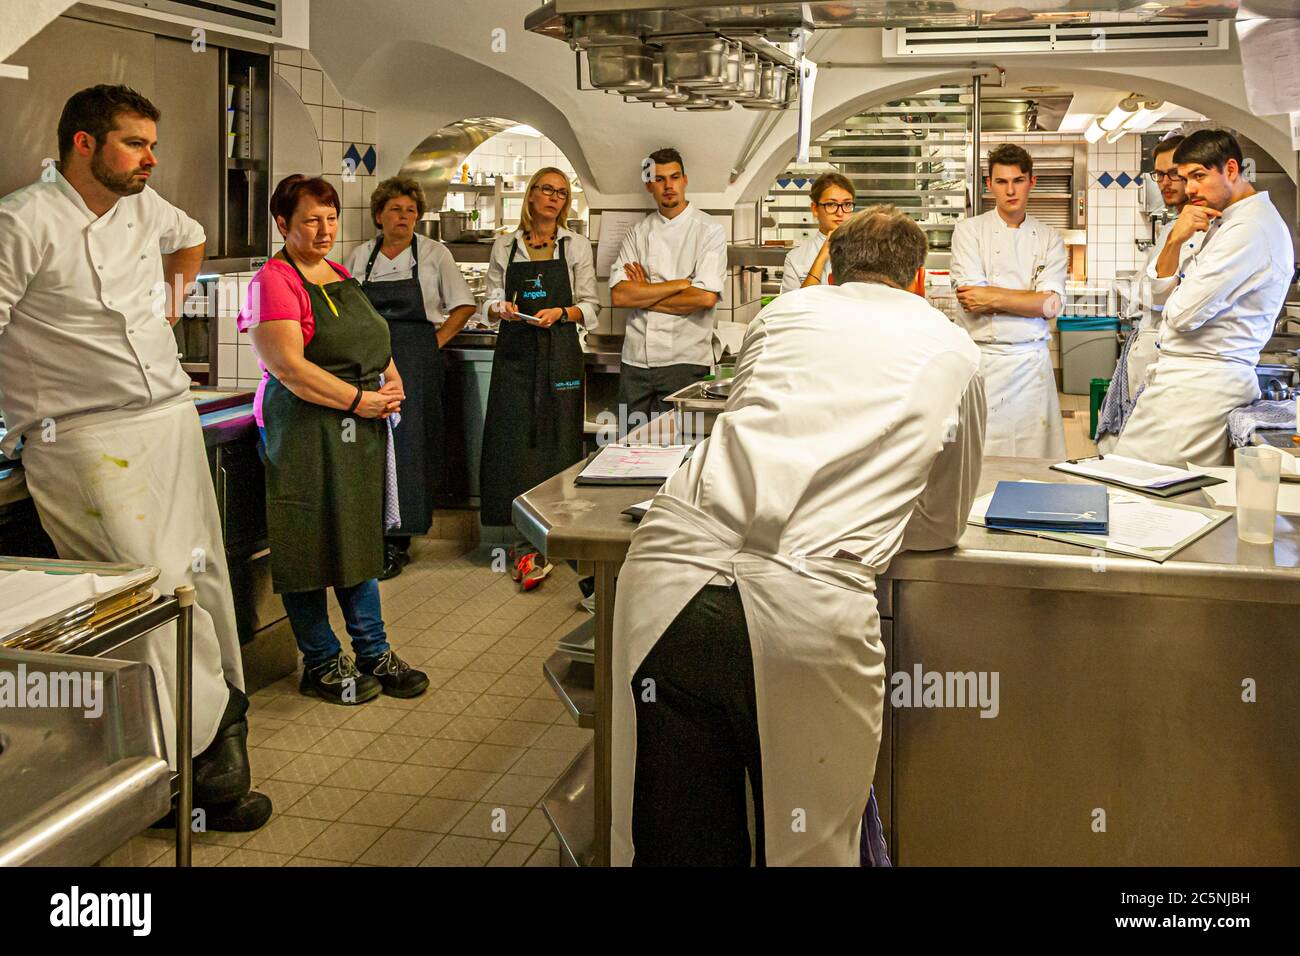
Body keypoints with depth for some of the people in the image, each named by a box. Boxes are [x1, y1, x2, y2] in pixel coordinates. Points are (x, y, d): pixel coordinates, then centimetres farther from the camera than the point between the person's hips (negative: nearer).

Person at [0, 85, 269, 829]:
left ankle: (224, 708, 26)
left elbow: (191, 240, 36)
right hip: (88, 442, -7)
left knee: (203, 575, 10)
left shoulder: (145, 208, 12)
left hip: (173, 423, 7)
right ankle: (202, 761, -2)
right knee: (155, 592, -11)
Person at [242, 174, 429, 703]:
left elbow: (373, 343, 23)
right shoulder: (273, 281, -10)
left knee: (361, 538, 13)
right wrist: (360, 399, -18)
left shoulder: (342, 277, 16)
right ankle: (321, 664, 13)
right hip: (303, 428, -8)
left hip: (360, 429, 8)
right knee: (309, 545, 1)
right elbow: (288, 367, -19)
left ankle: (373, 653, 23)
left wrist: (393, 383, 2)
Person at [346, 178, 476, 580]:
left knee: (406, 445, -7)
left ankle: (397, 543, -2)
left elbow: (464, 306, 7)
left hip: (416, 364, -3)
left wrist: (437, 341, -2)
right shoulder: (360, 256, 11)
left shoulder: (434, 254, 3)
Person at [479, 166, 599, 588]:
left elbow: (590, 307, 6)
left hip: (559, 353, -1)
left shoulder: (576, 245, 7)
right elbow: (490, 303, 11)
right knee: (511, 443, -5)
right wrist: (501, 309, -11)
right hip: (514, 352, 1)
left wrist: (561, 313, -12)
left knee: (555, 442, -3)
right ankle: (525, 541, 0)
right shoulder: (505, 246, 10)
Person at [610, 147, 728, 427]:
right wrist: (678, 284, -11)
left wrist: (644, 294, -5)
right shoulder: (638, 233, 9)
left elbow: (706, 298, -14)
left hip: (684, 361, -3)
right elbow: (618, 296, -4)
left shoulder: (709, 231, -1)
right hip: (636, 359, 4)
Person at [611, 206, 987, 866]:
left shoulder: (786, 311, 23)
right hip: (809, 603, -2)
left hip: (668, 570, 3)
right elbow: (944, 524, 28)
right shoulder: (955, 353, 20)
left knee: (674, 842, 14)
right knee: (807, 845, 17)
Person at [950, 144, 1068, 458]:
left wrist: (993, 297, -10)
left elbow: (1052, 305, -4)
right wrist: (1028, 300, -6)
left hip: (1033, 361, 2)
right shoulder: (969, 231, 3)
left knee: (1036, 461, 2)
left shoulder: (1049, 238, 10)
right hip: (983, 360, -2)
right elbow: (972, 300, -9)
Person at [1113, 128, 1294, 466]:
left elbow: (1182, 313, -18)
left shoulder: (1250, 230, -15)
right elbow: (1161, 287, 19)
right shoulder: (1223, 223, 19)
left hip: (1197, 385, -10)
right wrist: (1174, 241, -1)